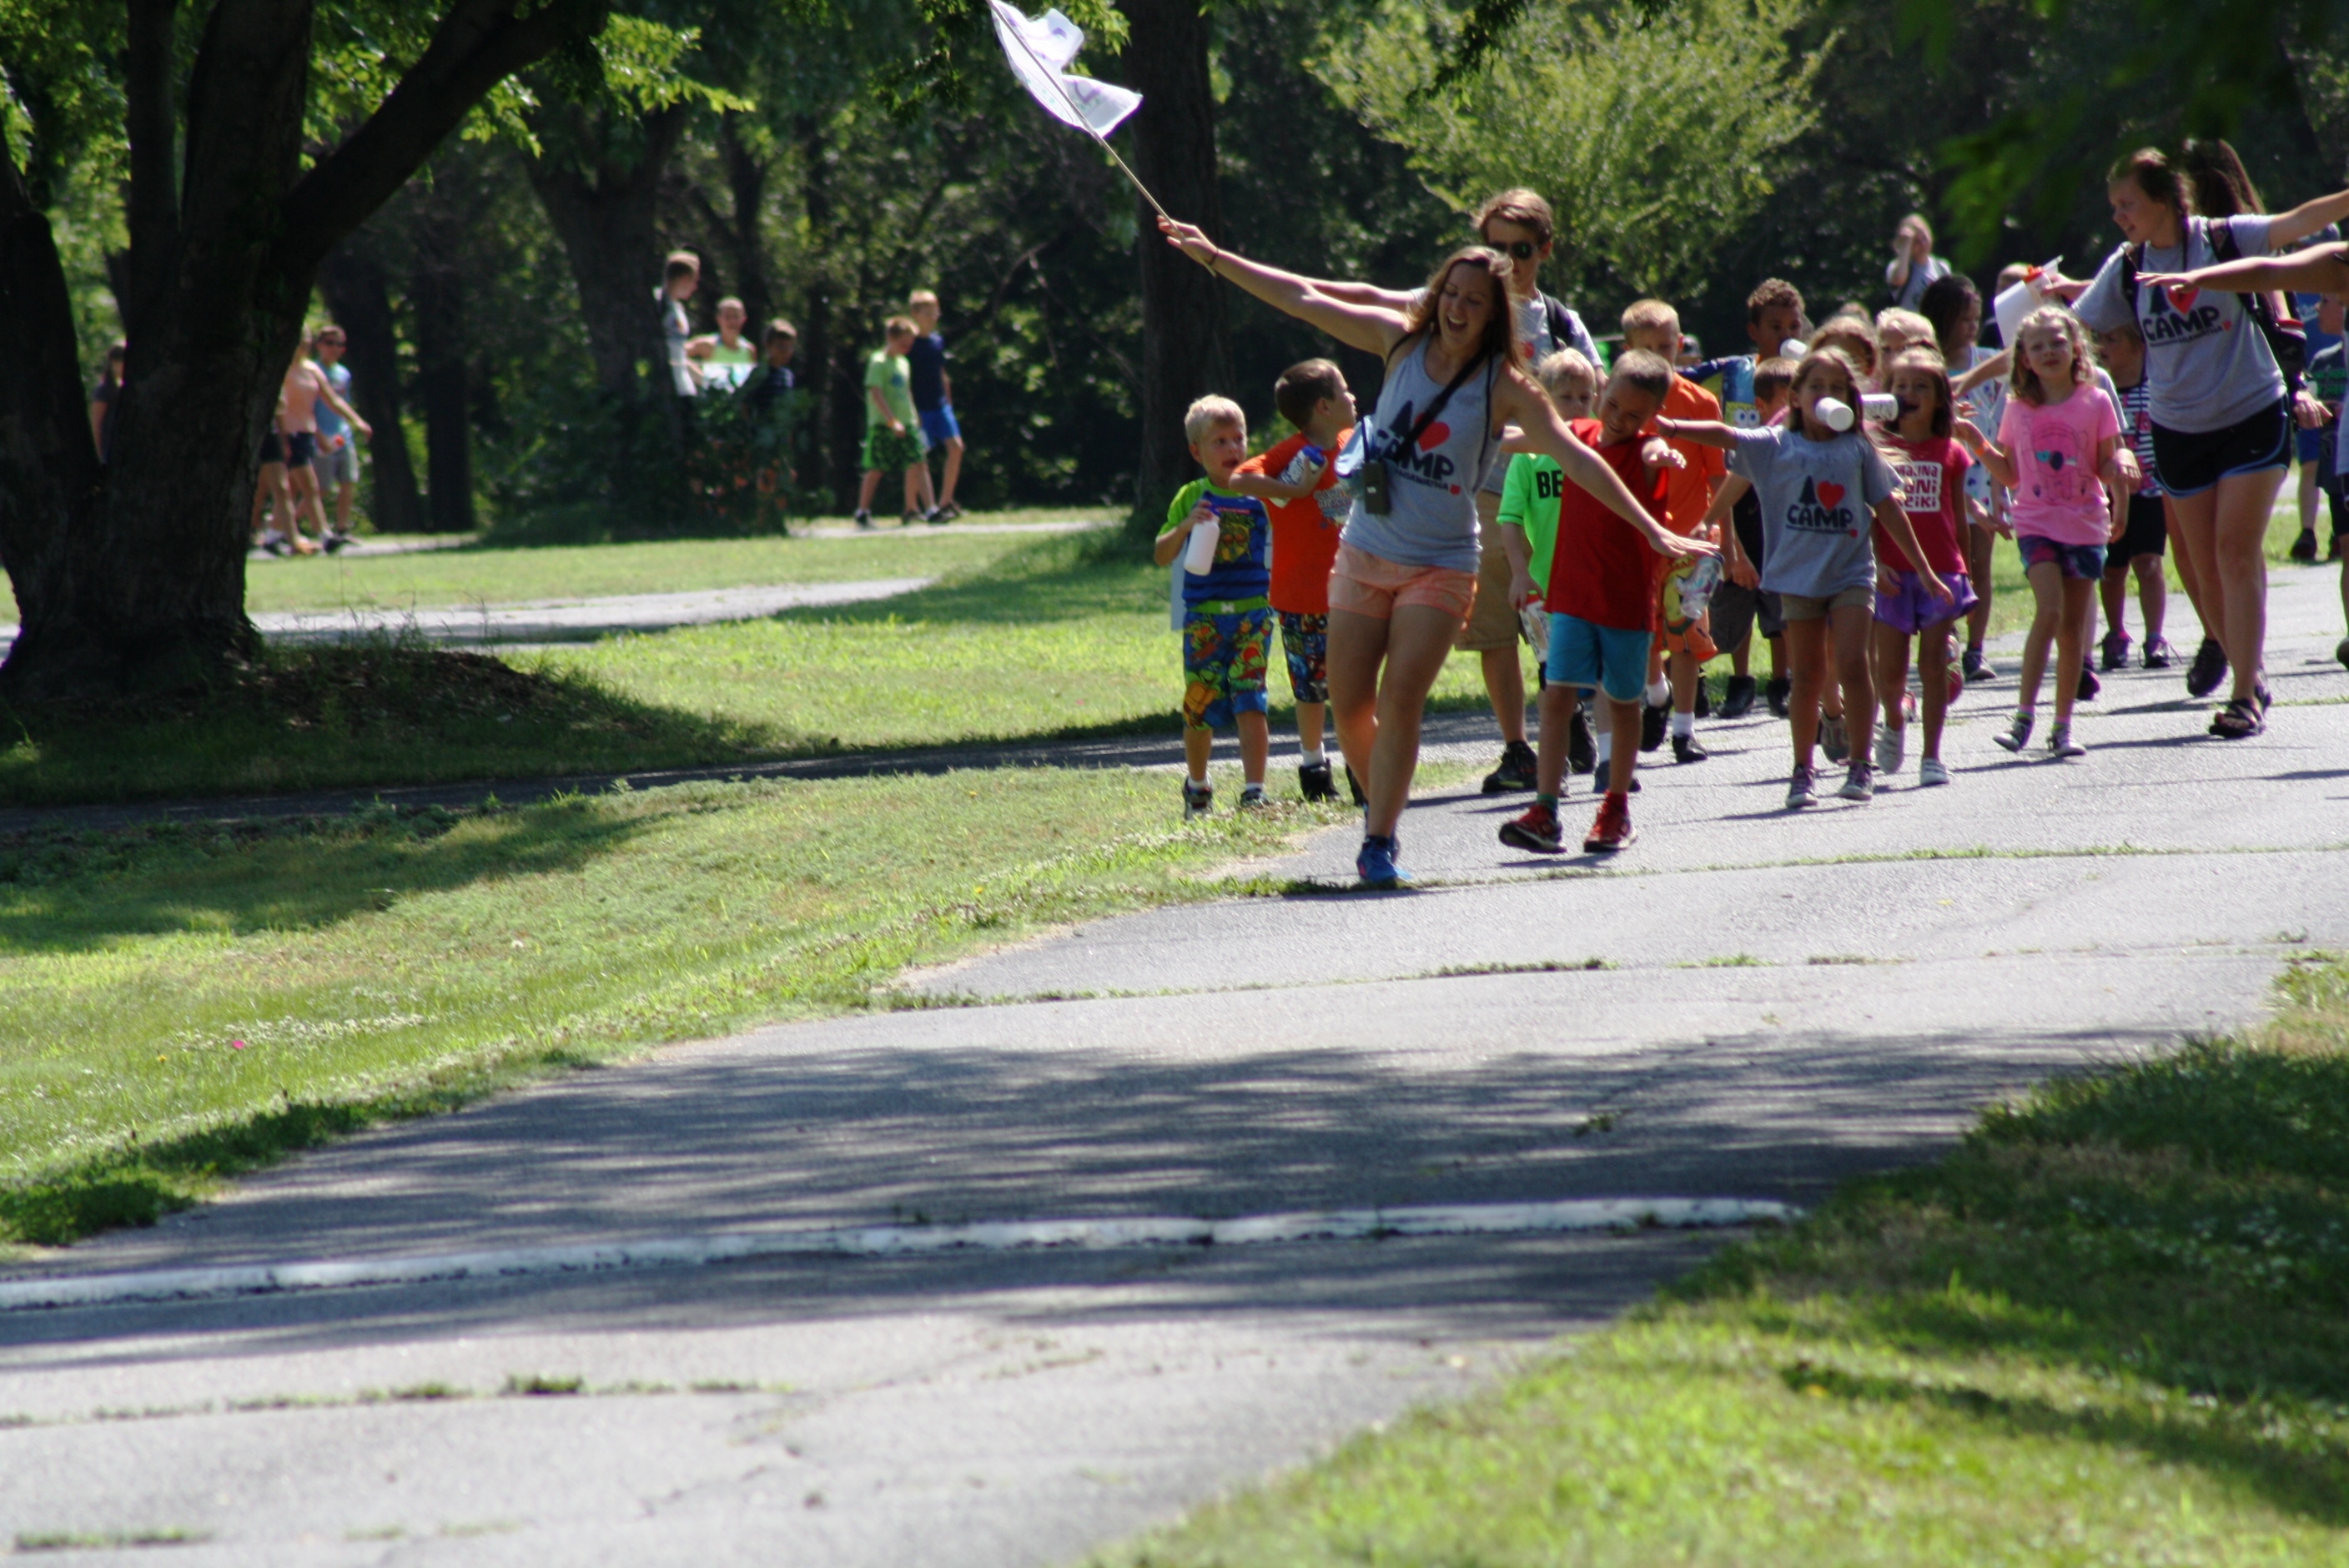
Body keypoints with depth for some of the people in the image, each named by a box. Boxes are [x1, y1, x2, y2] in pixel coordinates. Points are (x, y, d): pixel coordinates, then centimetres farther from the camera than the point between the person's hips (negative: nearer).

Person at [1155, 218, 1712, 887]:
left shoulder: (1506, 387, -10)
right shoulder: (1403, 341, -2)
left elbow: (1575, 457, -13)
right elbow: (1304, 300, 3)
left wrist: (1651, 530, -19)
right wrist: (1214, 257, 5)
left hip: (1442, 566, -3)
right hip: (1365, 554, 3)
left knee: (1400, 699, -16)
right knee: (1349, 706, 2)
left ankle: (1379, 841, -8)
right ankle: (1380, 806, 26)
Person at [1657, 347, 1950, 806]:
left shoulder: (1857, 449, 5)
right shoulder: (1776, 446, 2)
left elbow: (1888, 509, 10)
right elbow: (1727, 437, -12)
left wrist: (1923, 570, 11)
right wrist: (1675, 429, -30)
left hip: (1851, 571, 0)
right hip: (1798, 575, 0)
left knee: (1852, 662, -13)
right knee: (1808, 674, 6)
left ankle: (1861, 765, -3)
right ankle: (1802, 772, 15)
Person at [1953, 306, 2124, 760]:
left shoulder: (2095, 404, 0)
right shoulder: (2019, 409, 4)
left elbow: (2108, 466, 3)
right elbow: (2011, 475, 11)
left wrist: (2119, 488, -17)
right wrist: (1978, 445, -1)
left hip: (2085, 524, 1)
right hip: (2037, 522, -1)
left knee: (2073, 625, 6)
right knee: (2050, 609, -20)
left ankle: (2063, 726, 13)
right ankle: (2024, 714, -18)